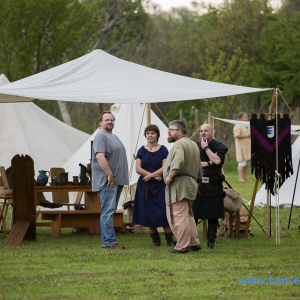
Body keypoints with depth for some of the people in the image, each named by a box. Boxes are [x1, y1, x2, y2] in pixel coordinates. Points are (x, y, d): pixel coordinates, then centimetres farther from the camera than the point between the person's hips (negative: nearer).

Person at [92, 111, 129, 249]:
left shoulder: (114, 137, 21)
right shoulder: (101, 136, -10)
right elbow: (100, 156, -21)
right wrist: (110, 175, -23)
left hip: (117, 180, 10)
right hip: (107, 181, -10)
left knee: (110, 211, 10)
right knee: (108, 211, -10)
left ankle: (108, 241, 13)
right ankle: (109, 241, -11)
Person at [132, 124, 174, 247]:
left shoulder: (163, 150, 3)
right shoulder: (141, 151, 7)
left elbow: (165, 168, -7)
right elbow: (138, 169, -2)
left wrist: (149, 176, -14)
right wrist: (154, 176, -11)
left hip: (160, 186, -2)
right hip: (145, 186, 2)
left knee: (163, 212, -8)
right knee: (149, 214, 1)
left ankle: (169, 240, -2)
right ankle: (155, 240, 13)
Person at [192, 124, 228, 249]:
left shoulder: (219, 147, 2)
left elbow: (217, 160, -17)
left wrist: (206, 148, -9)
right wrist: (209, 163, -11)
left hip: (213, 187, -1)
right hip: (197, 186, 1)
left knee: (213, 216, 3)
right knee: (192, 215, 0)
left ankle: (211, 241, 12)